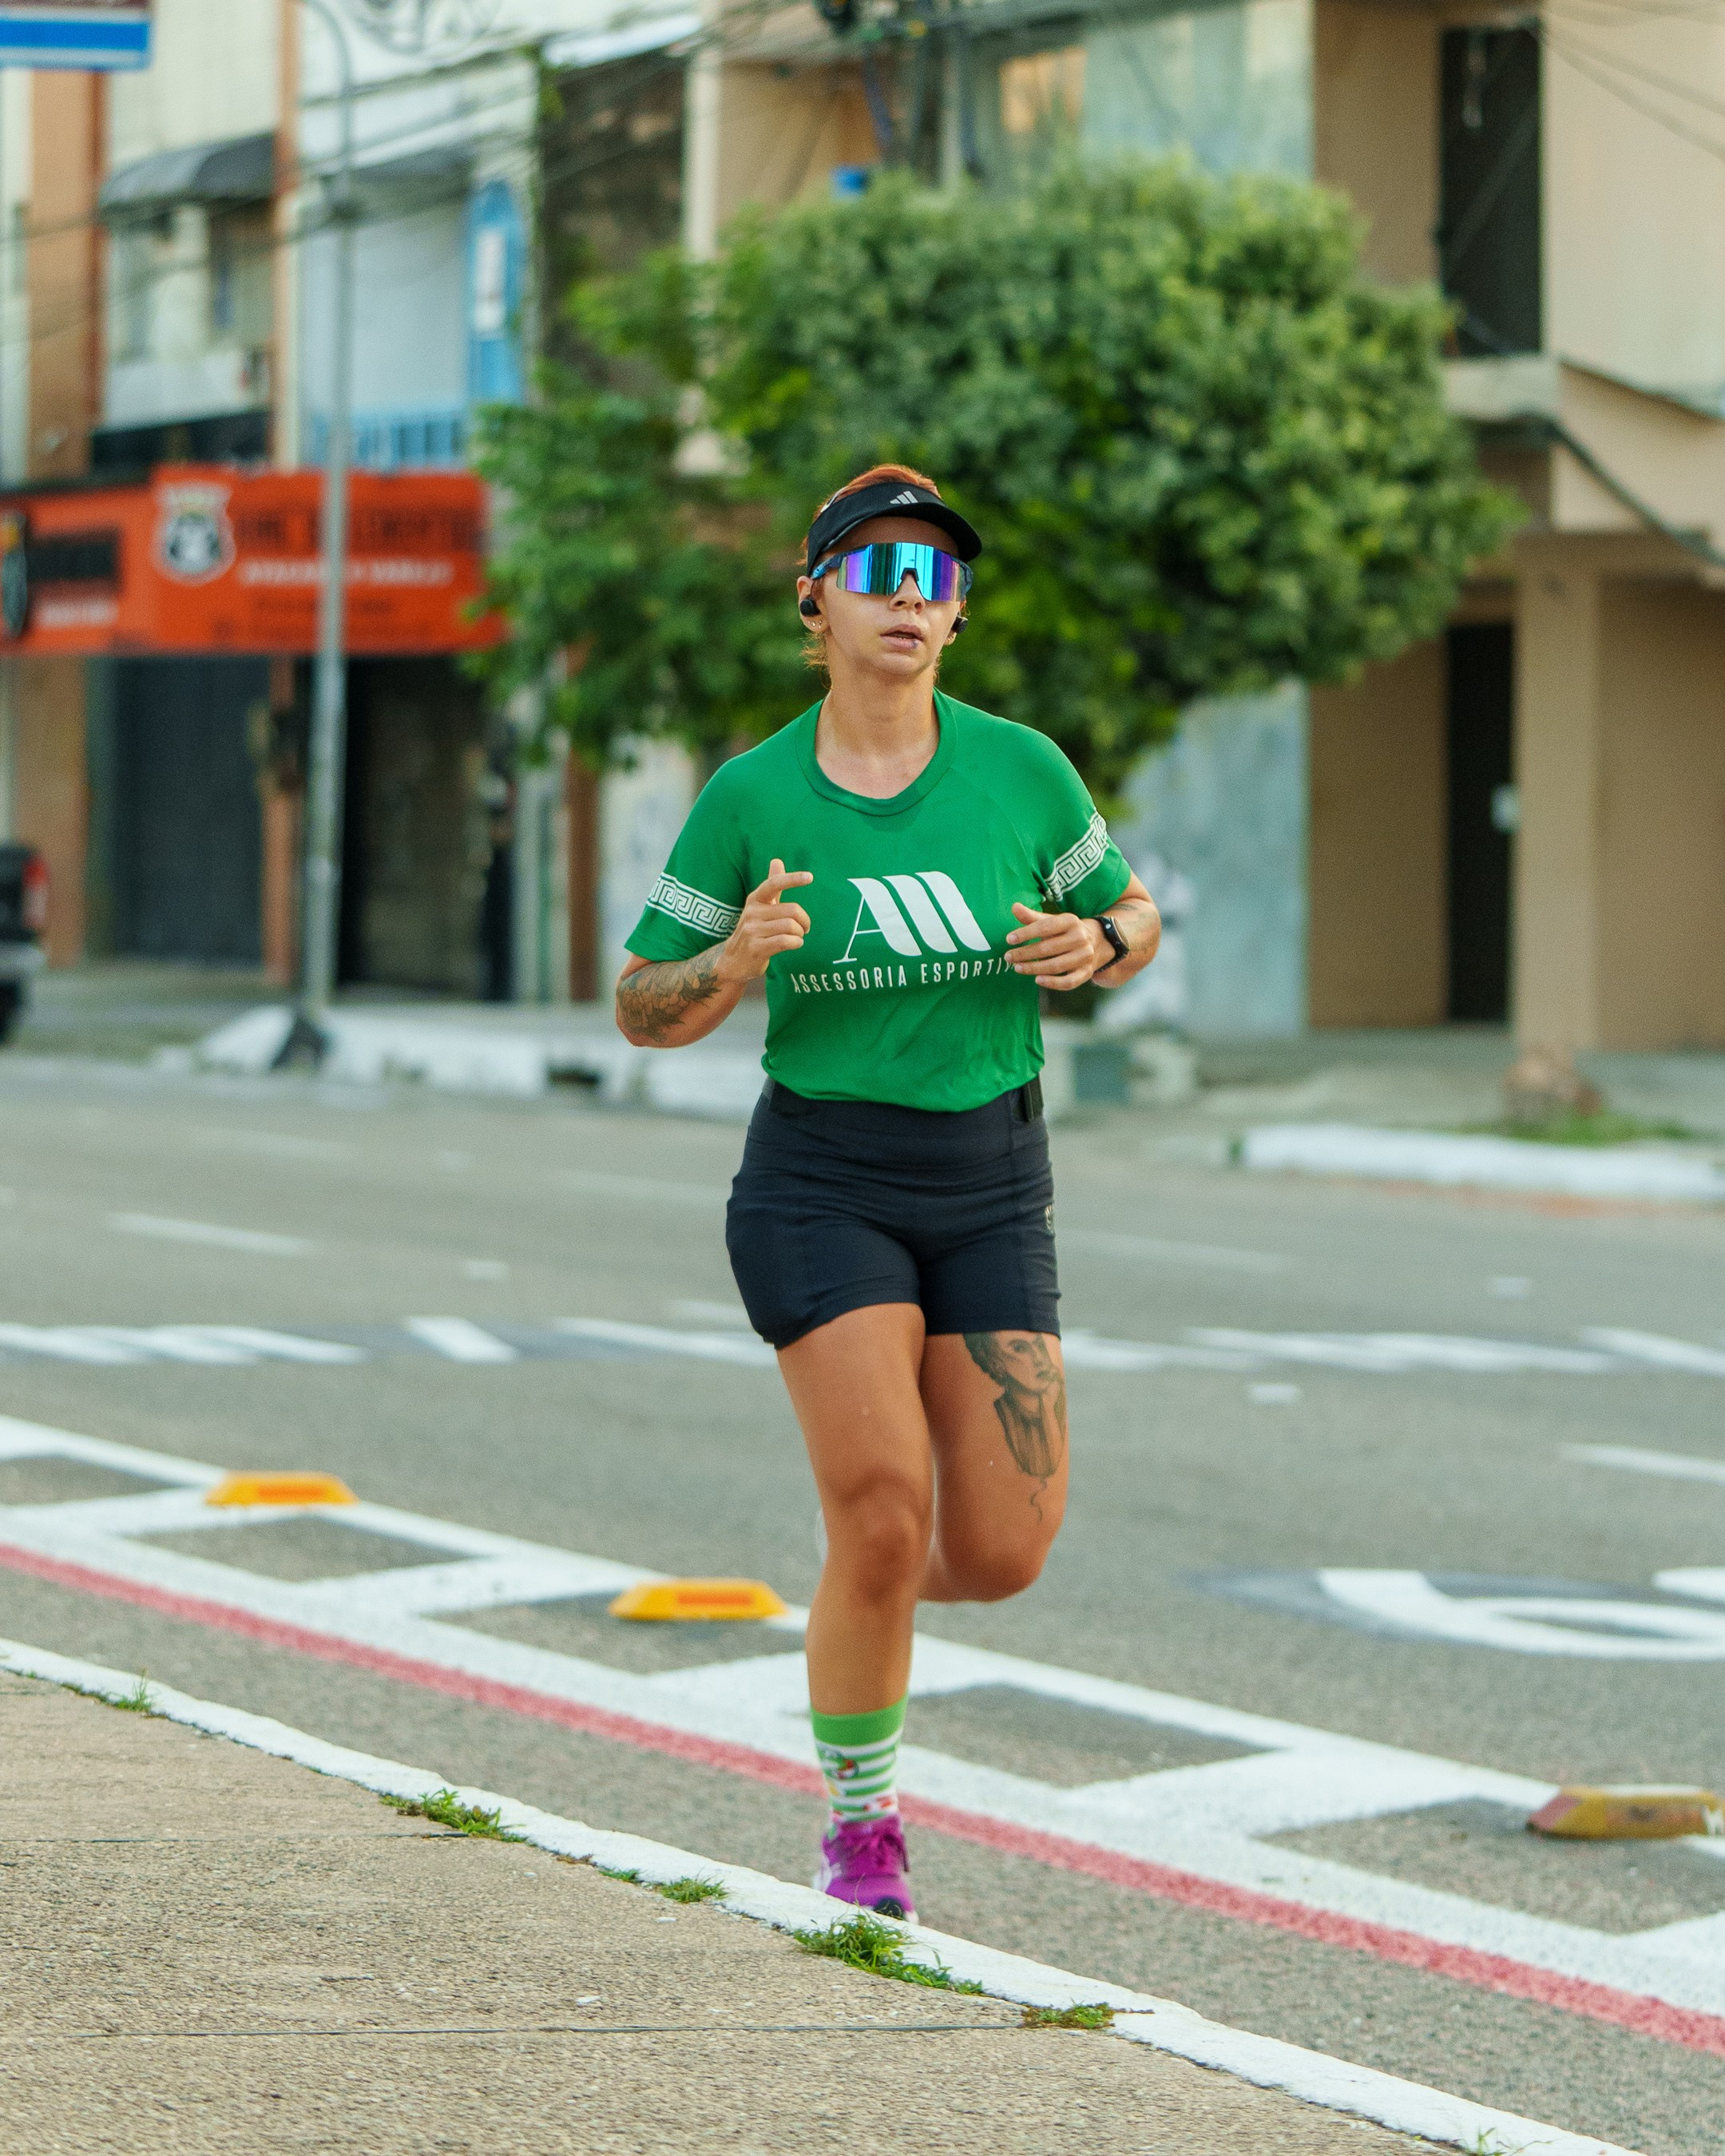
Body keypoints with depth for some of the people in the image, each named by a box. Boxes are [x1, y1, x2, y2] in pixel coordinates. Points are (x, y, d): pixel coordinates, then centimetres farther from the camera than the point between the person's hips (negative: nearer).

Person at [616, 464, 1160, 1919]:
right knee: (883, 1520, -15)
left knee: (1004, 1555, -5)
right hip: (822, 1181, -2)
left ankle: (869, 1593, 32)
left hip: (992, 1185, 2)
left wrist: (1092, 947, -10)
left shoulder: (1021, 769, -1)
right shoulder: (751, 799, -5)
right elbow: (645, 1011, 2)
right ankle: (864, 1826, 7)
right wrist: (737, 959, -19)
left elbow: (1134, 917, 14)